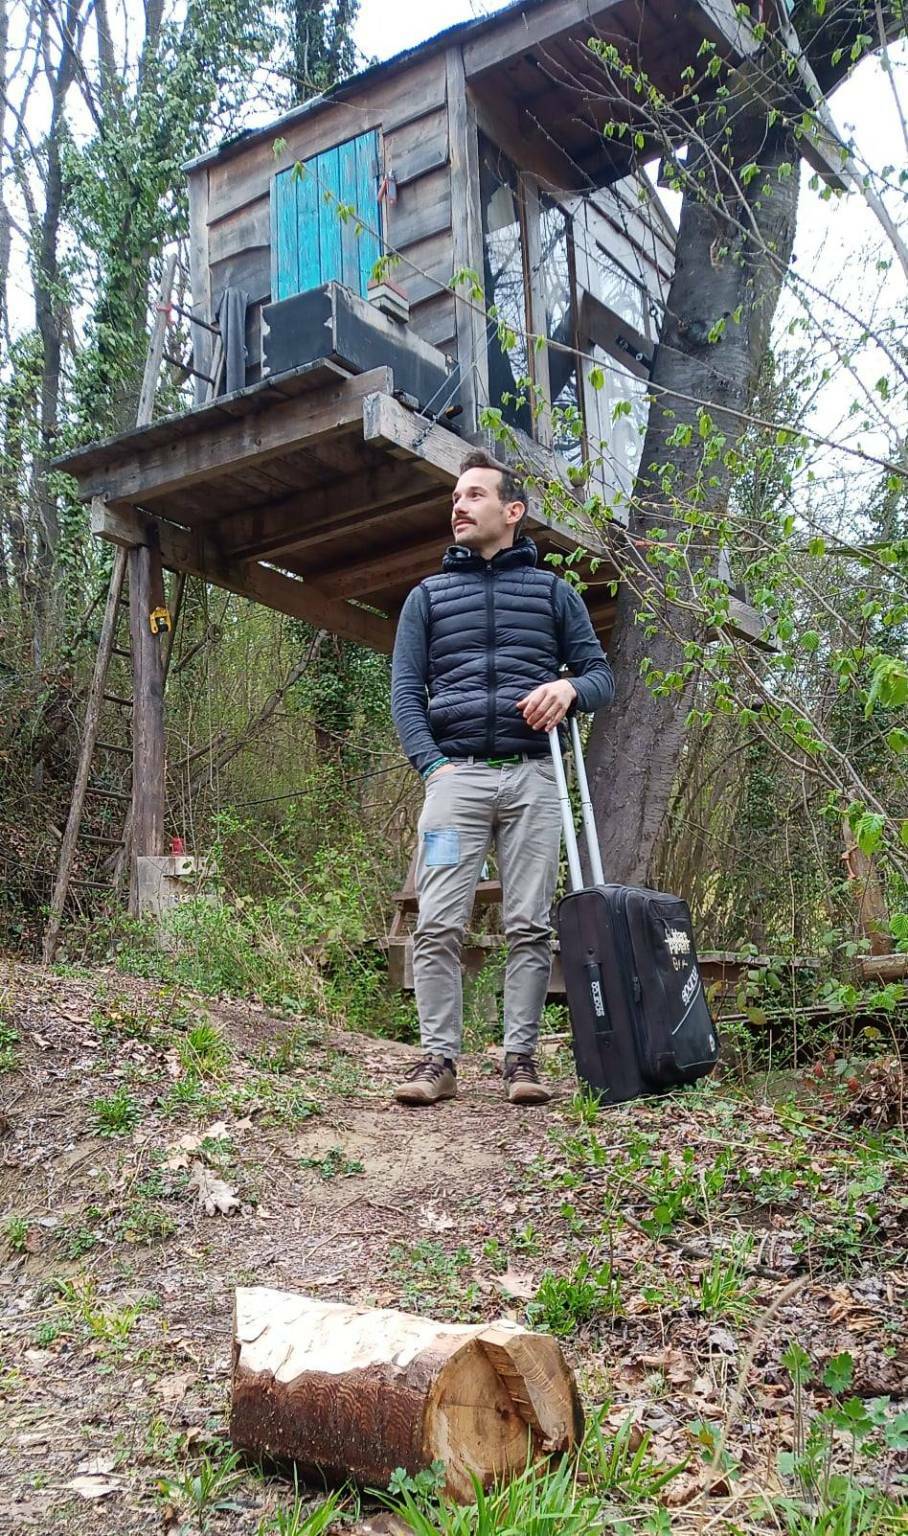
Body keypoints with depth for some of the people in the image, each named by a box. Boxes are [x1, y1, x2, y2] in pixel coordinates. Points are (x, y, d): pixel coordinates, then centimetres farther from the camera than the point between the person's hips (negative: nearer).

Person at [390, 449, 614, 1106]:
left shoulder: (553, 591, 15)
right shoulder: (427, 595, 16)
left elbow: (601, 672, 13)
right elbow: (405, 689, 10)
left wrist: (569, 688, -11)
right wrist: (431, 763, -5)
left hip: (532, 776, 0)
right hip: (455, 775, 0)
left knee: (530, 925, -1)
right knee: (438, 924, -7)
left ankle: (522, 1058, 6)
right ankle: (439, 1059, -1)